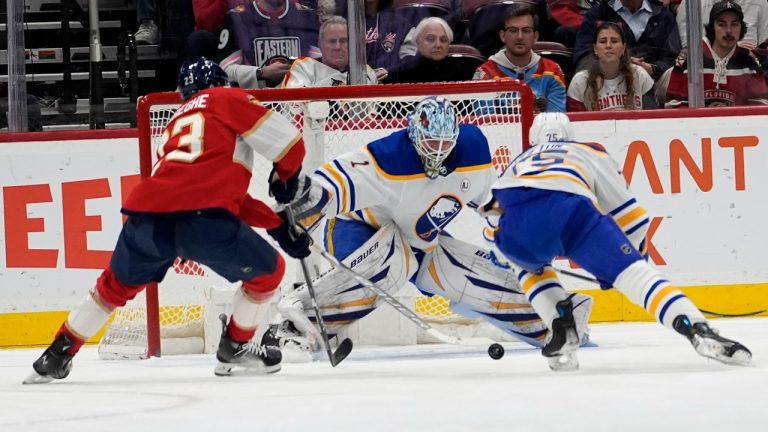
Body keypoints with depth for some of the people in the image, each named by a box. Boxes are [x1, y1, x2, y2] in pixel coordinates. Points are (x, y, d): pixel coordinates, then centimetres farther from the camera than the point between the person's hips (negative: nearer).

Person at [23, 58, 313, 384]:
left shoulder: (178, 121, 36)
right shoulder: (227, 100, 17)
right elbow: (286, 141, 9)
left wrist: (278, 224, 33)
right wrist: (285, 176, 29)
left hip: (147, 217, 6)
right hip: (201, 218, -6)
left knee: (117, 284, 30)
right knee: (267, 270, 18)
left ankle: (58, 354, 30)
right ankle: (235, 349, 27)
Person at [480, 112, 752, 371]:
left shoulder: (520, 161, 44)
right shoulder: (592, 153, 37)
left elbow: (493, 210, 41)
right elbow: (630, 216, 30)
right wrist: (636, 254, 44)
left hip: (516, 222, 2)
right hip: (572, 210, -2)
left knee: (531, 267, 36)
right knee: (631, 271, -3)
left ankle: (561, 331, 15)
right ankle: (697, 328, -25)